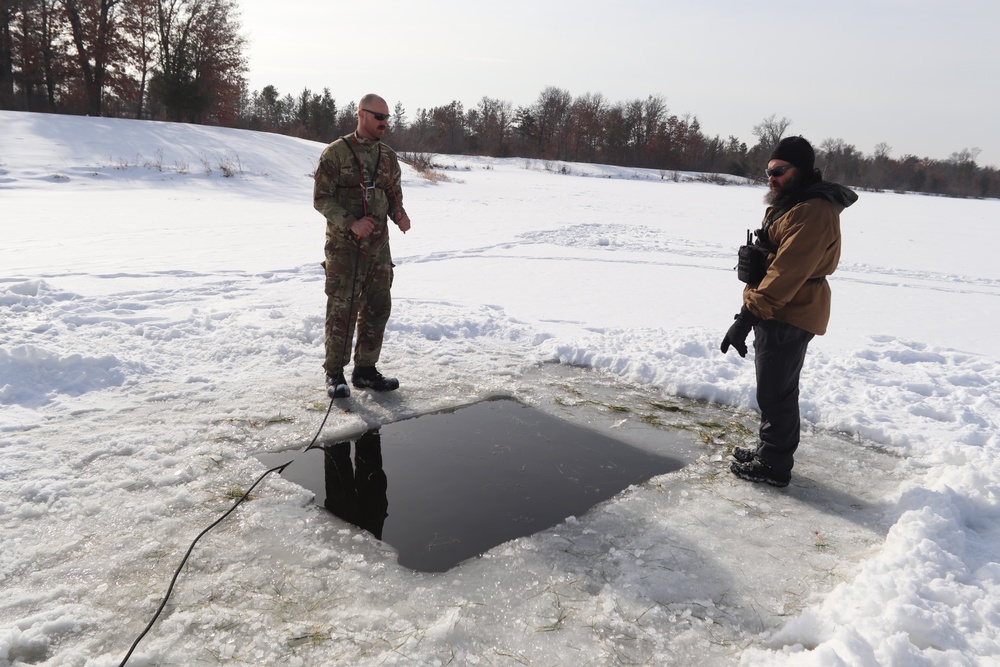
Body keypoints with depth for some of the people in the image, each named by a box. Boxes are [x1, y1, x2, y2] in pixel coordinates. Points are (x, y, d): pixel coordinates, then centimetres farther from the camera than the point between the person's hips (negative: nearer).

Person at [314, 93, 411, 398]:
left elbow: (394, 195, 18)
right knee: (342, 309, -3)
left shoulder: (388, 157, 11)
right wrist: (351, 223, -20)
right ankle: (335, 373, 9)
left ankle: (365, 369, 21)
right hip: (344, 246, -6)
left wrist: (399, 215, -5)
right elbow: (321, 198, -8)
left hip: (378, 246, 6)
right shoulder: (335, 153, -6)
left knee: (377, 307, 8)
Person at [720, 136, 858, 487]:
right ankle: (771, 449, 34)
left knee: (775, 392, -1)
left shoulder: (813, 212, -21)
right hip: (777, 313, 11)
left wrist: (748, 315, -30)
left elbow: (787, 273, -29)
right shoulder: (786, 205, 15)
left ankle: (774, 465, 12)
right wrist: (753, 310, 19)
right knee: (776, 389, 20)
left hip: (790, 318, -11)